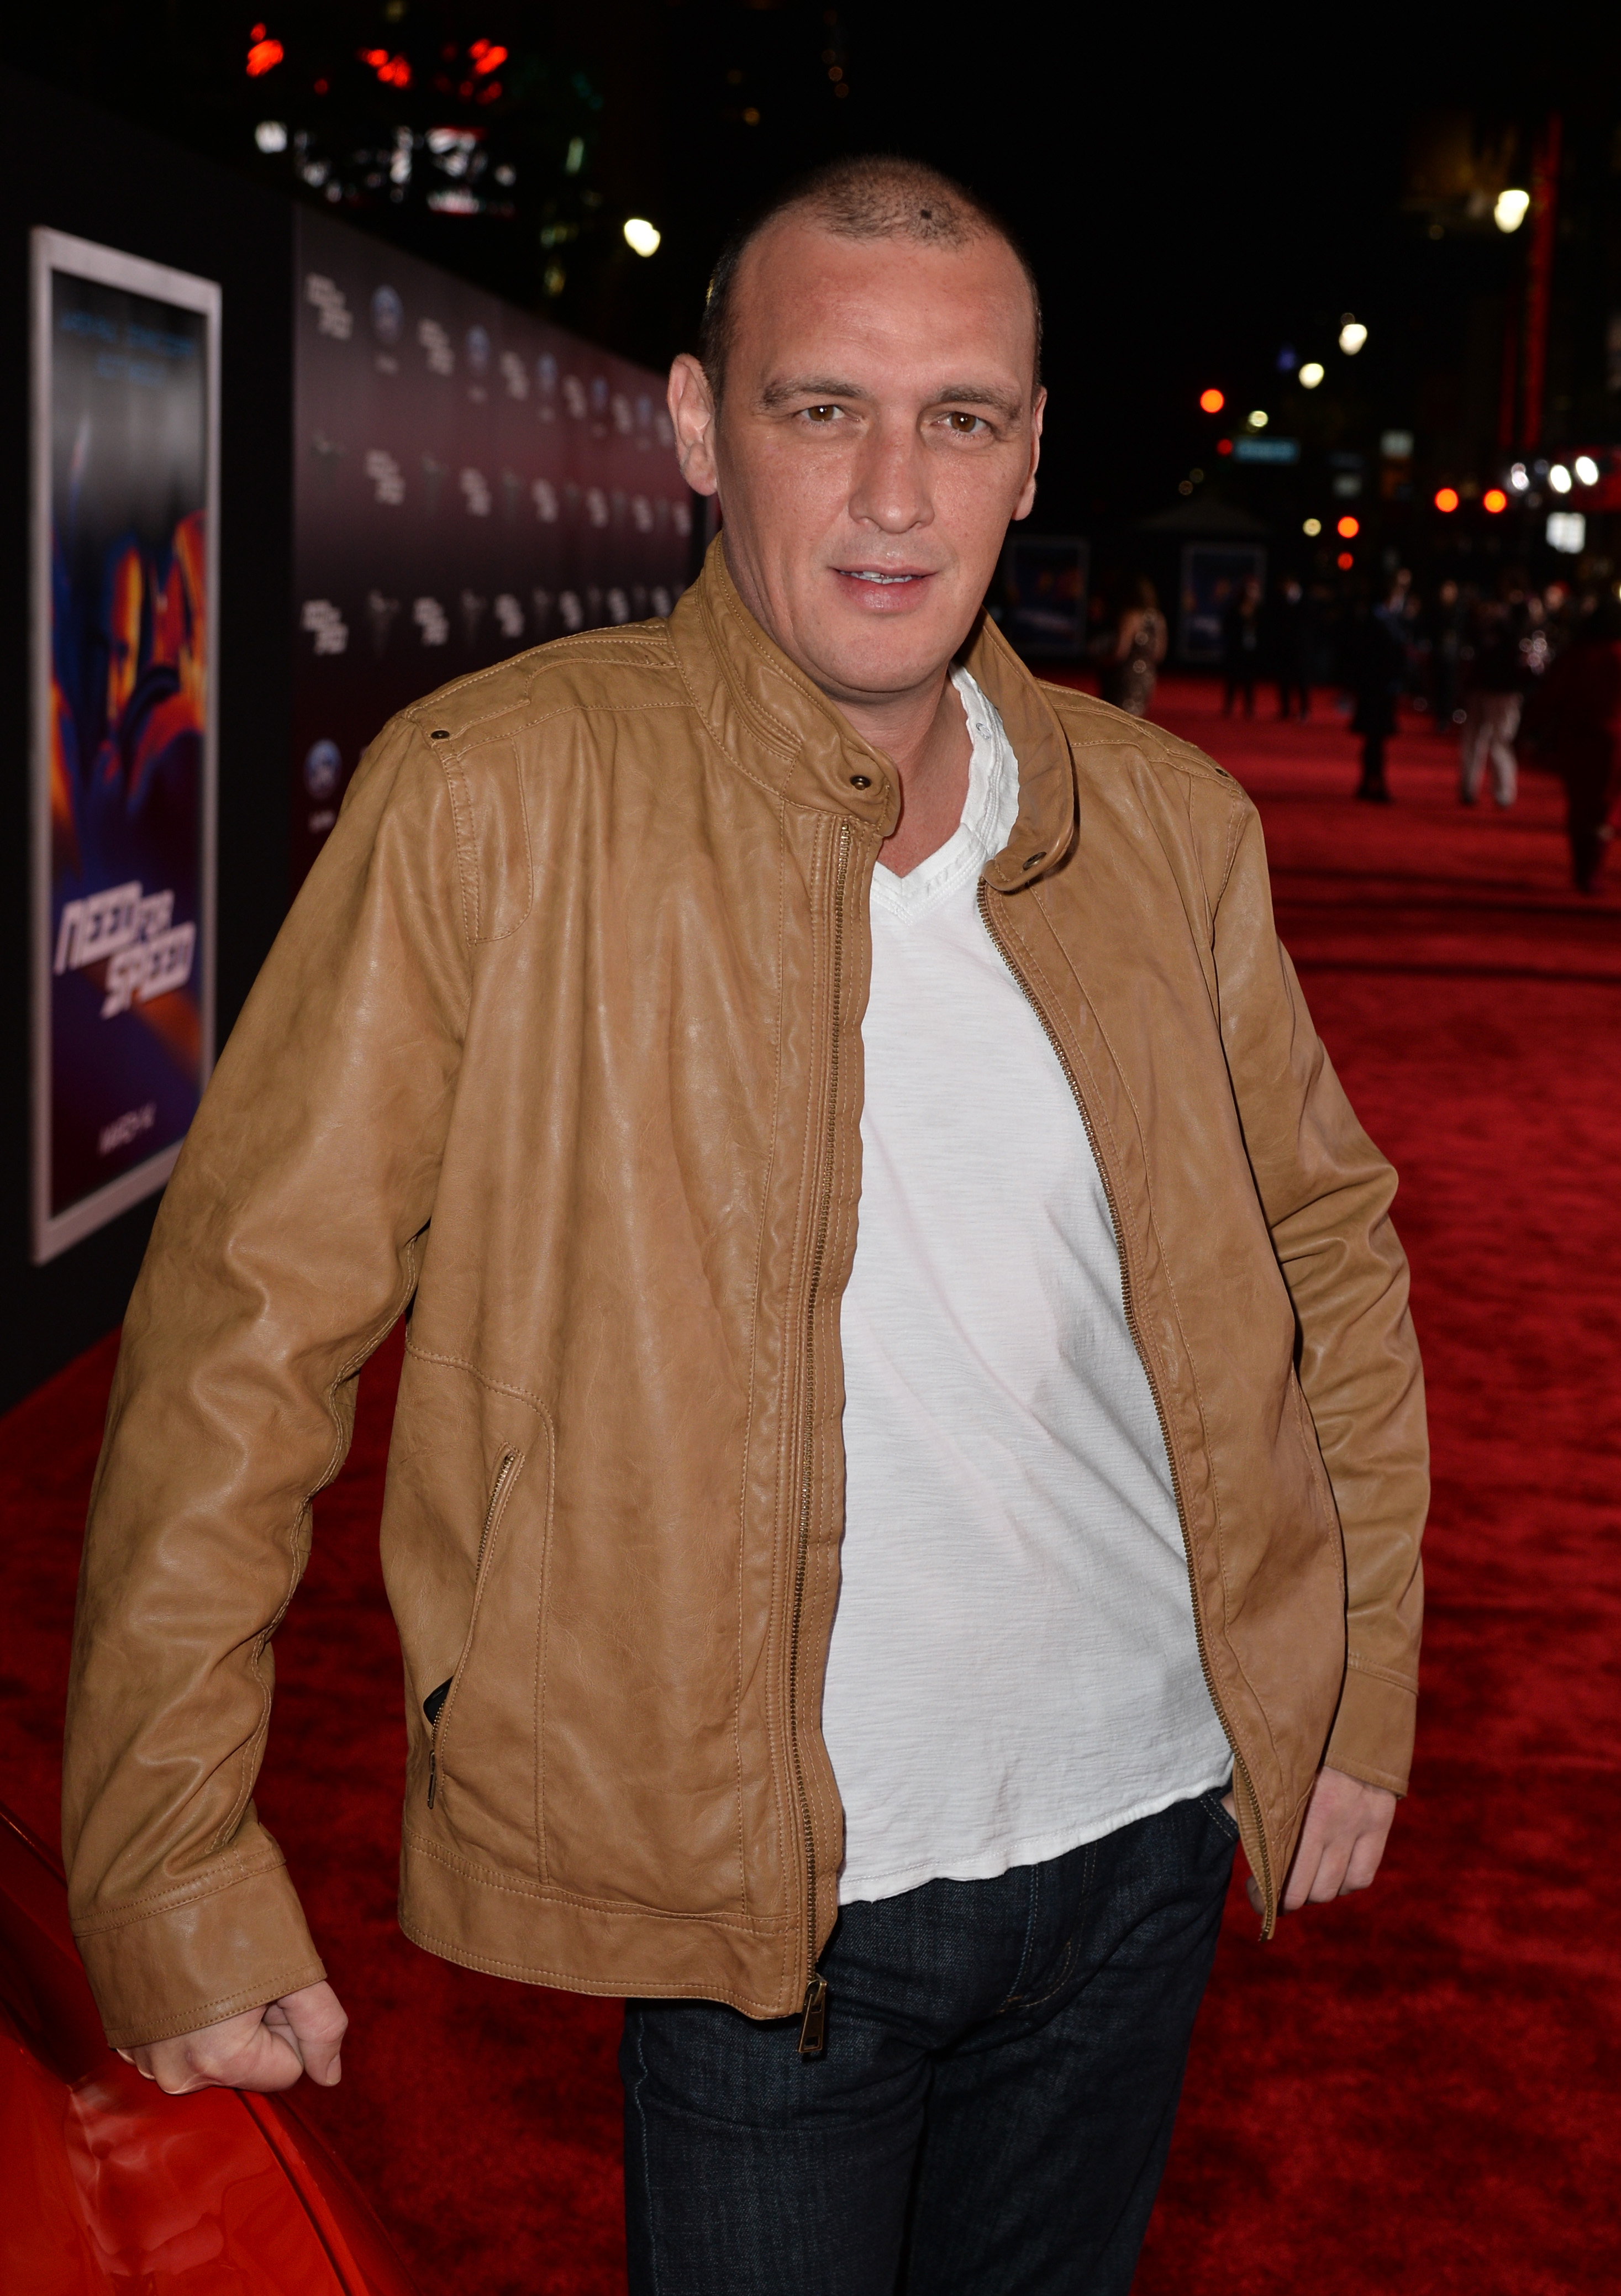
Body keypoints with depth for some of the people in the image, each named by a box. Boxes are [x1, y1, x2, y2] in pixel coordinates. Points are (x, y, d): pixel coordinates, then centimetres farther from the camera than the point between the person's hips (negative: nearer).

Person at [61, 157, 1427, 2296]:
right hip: (757, 1902, -4)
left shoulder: (1168, 824, -1)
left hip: (1150, 1841, 5)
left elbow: (1331, 1238, 12)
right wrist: (172, 1873, -13)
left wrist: (1361, 1696, 13)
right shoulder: (494, 801, -16)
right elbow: (244, 1327, -13)